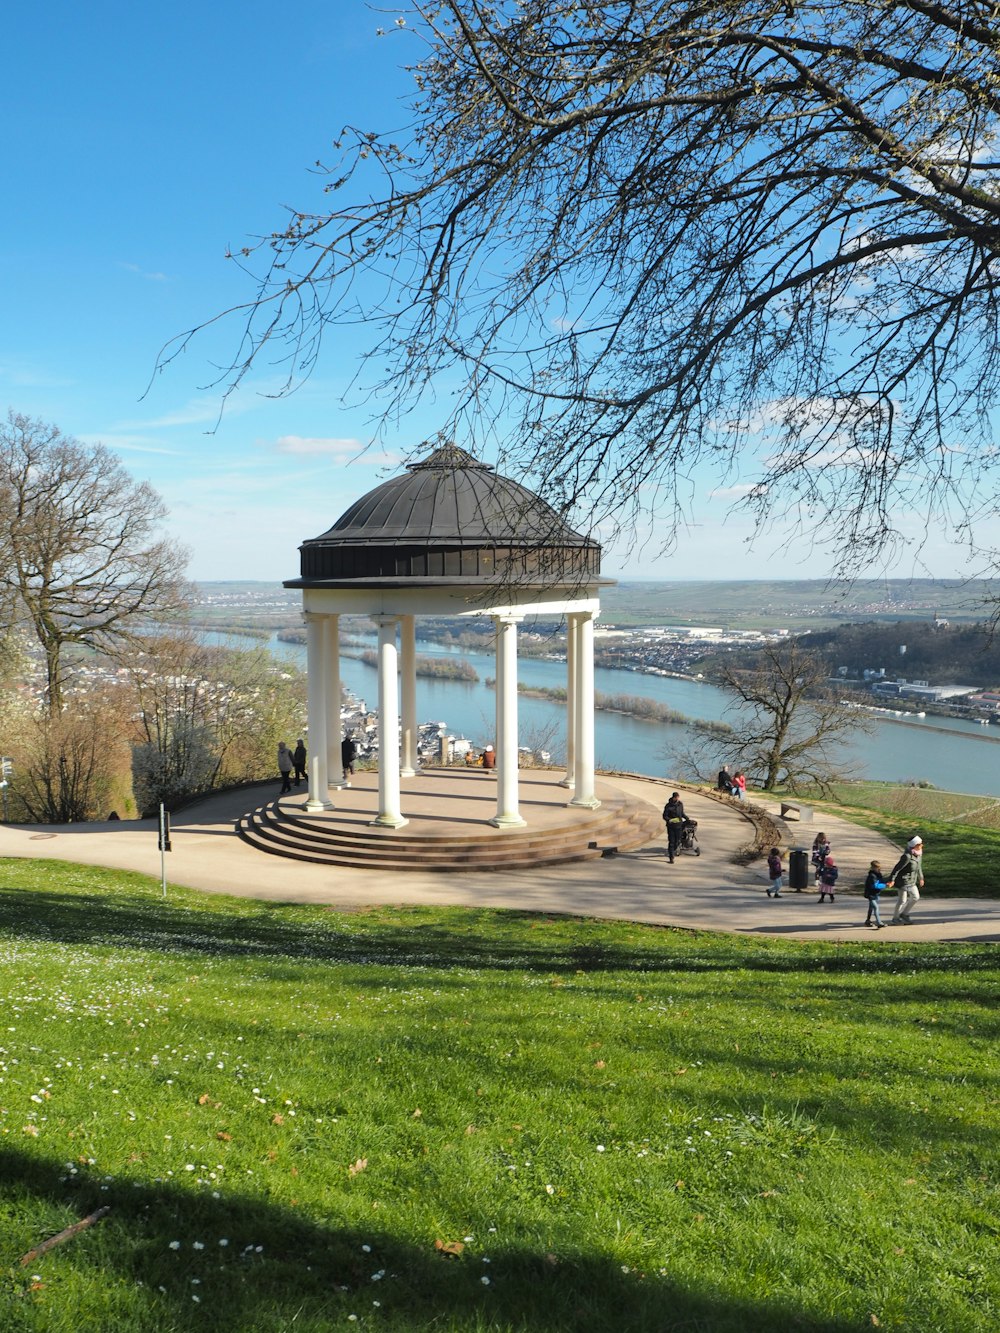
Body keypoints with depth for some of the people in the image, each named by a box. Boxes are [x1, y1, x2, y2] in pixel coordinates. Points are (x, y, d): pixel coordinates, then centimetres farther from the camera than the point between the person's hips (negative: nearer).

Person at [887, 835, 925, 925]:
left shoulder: (919, 853, -3)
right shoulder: (907, 856, -29)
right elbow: (897, 868, -24)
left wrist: (920, 878, 21)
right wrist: (891, 880, -23)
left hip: (912, 881, 8)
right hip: (904, 880, -8)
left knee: (916, 897, 15)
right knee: (902, 900, 4)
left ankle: (904, 914, 32)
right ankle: (895, 918, 23)